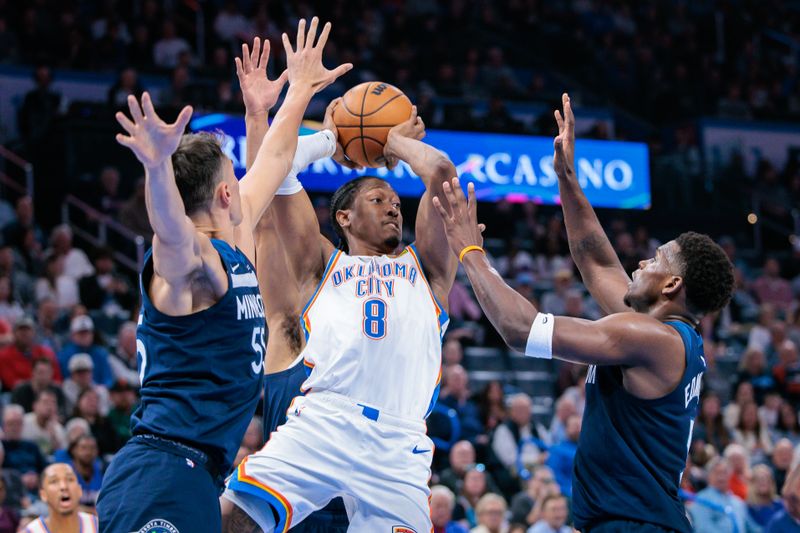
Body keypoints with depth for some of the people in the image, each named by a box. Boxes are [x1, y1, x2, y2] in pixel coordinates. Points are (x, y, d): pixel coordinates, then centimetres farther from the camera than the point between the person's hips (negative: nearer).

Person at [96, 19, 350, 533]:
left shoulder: (234, 252, 18)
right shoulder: (187, 259, -8)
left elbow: (272, 163, 33)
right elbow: (169, 227, -33)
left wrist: (300, 92, 44)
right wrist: (158, 167, -53)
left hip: (197, 480, 10)